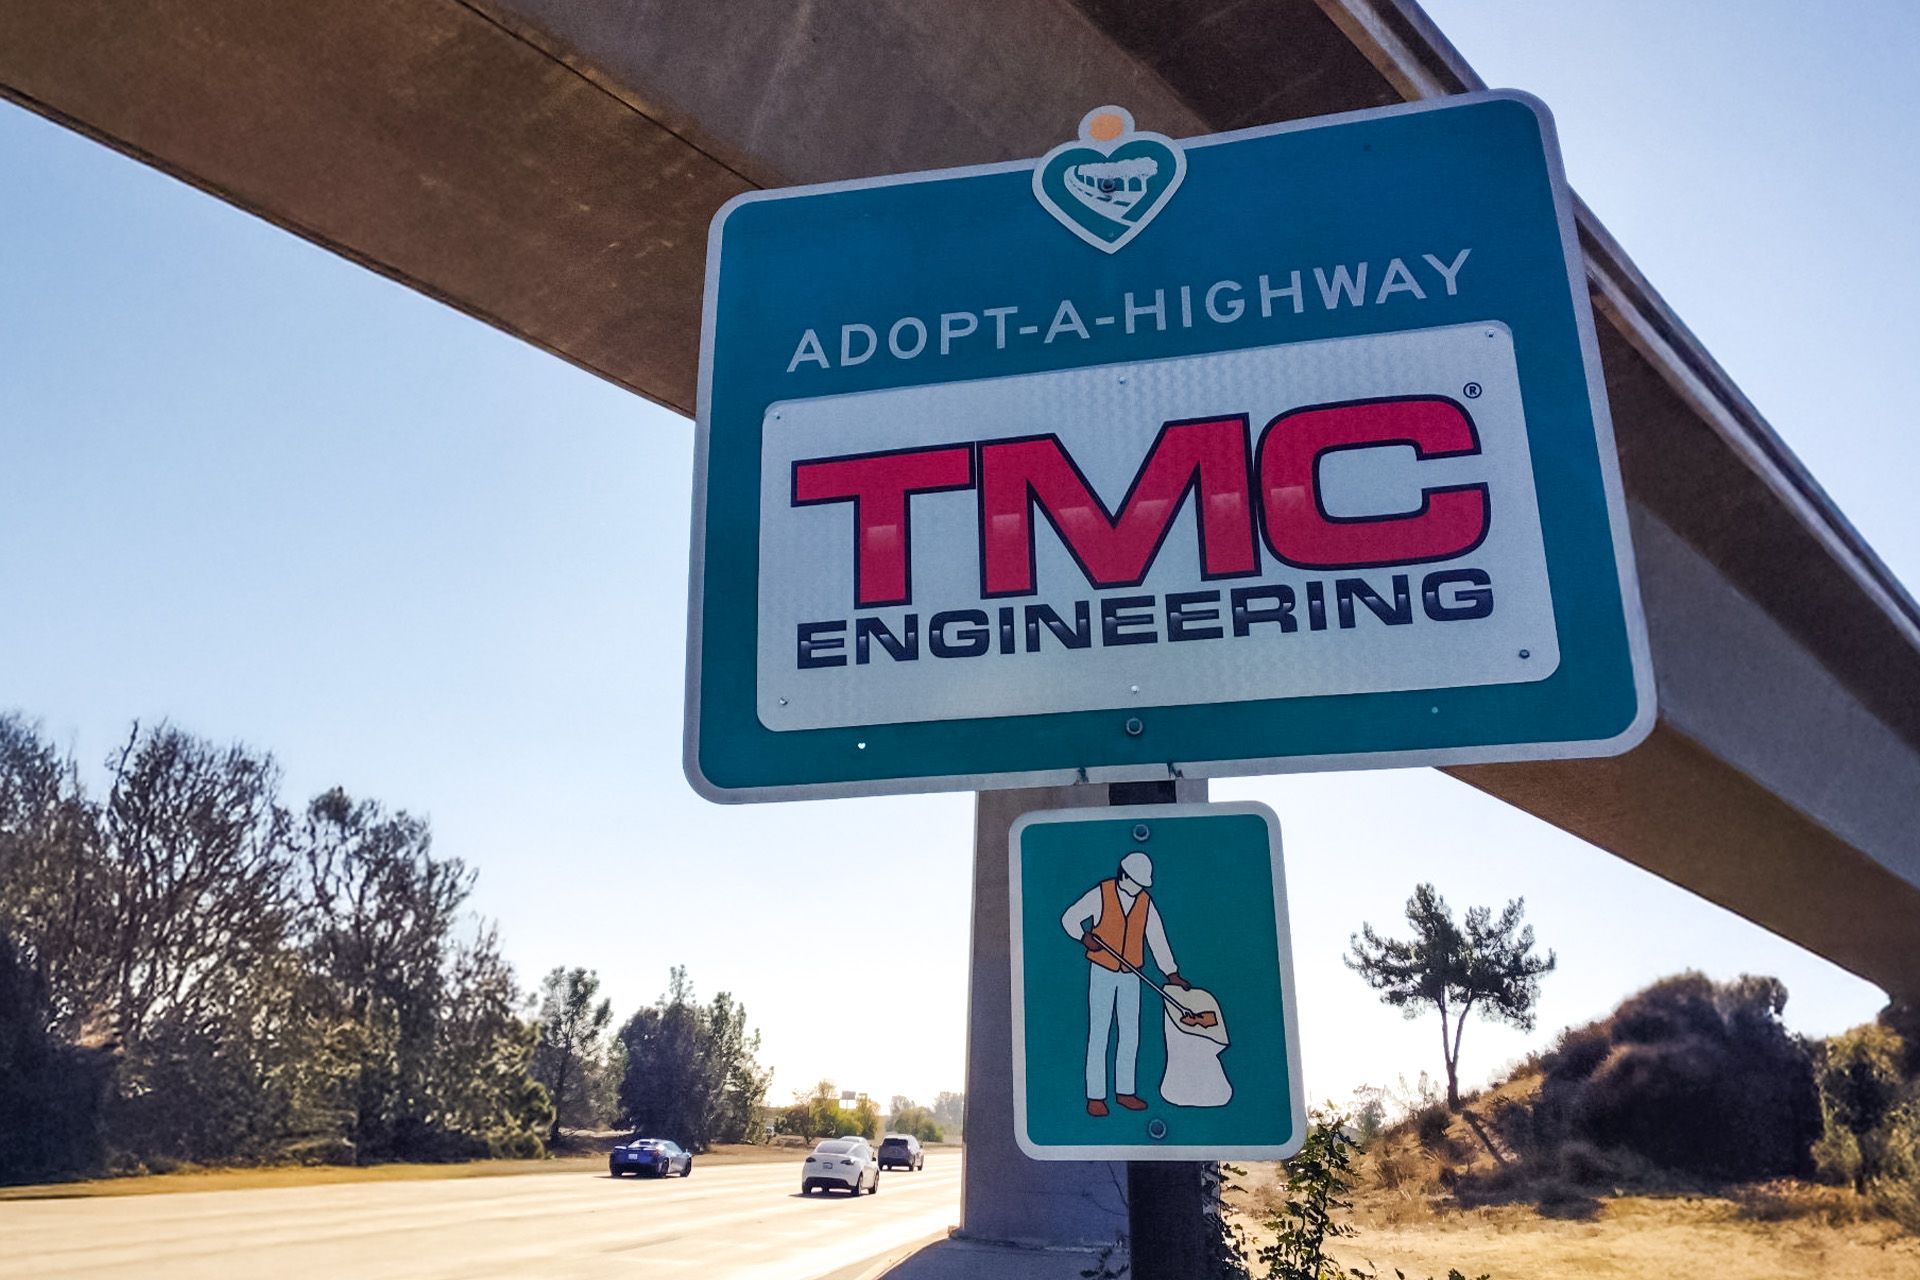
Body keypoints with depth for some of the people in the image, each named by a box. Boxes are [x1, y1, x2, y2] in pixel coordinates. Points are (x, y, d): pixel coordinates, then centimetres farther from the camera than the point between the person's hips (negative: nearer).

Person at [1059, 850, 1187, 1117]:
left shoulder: (1145, 903, 5)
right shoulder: (1100, 895, -6)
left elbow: (1157, 938, 7)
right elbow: (1070, 918, -3)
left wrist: (1172, 974, 4)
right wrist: (1084, 936, -22)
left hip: (1130, 976, 4)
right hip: (1102, 973, -4)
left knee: (1130, 1035, 7)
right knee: (1099, 1035, -4)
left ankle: (1124, 1091, 19)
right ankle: (1095, 1095, 0)